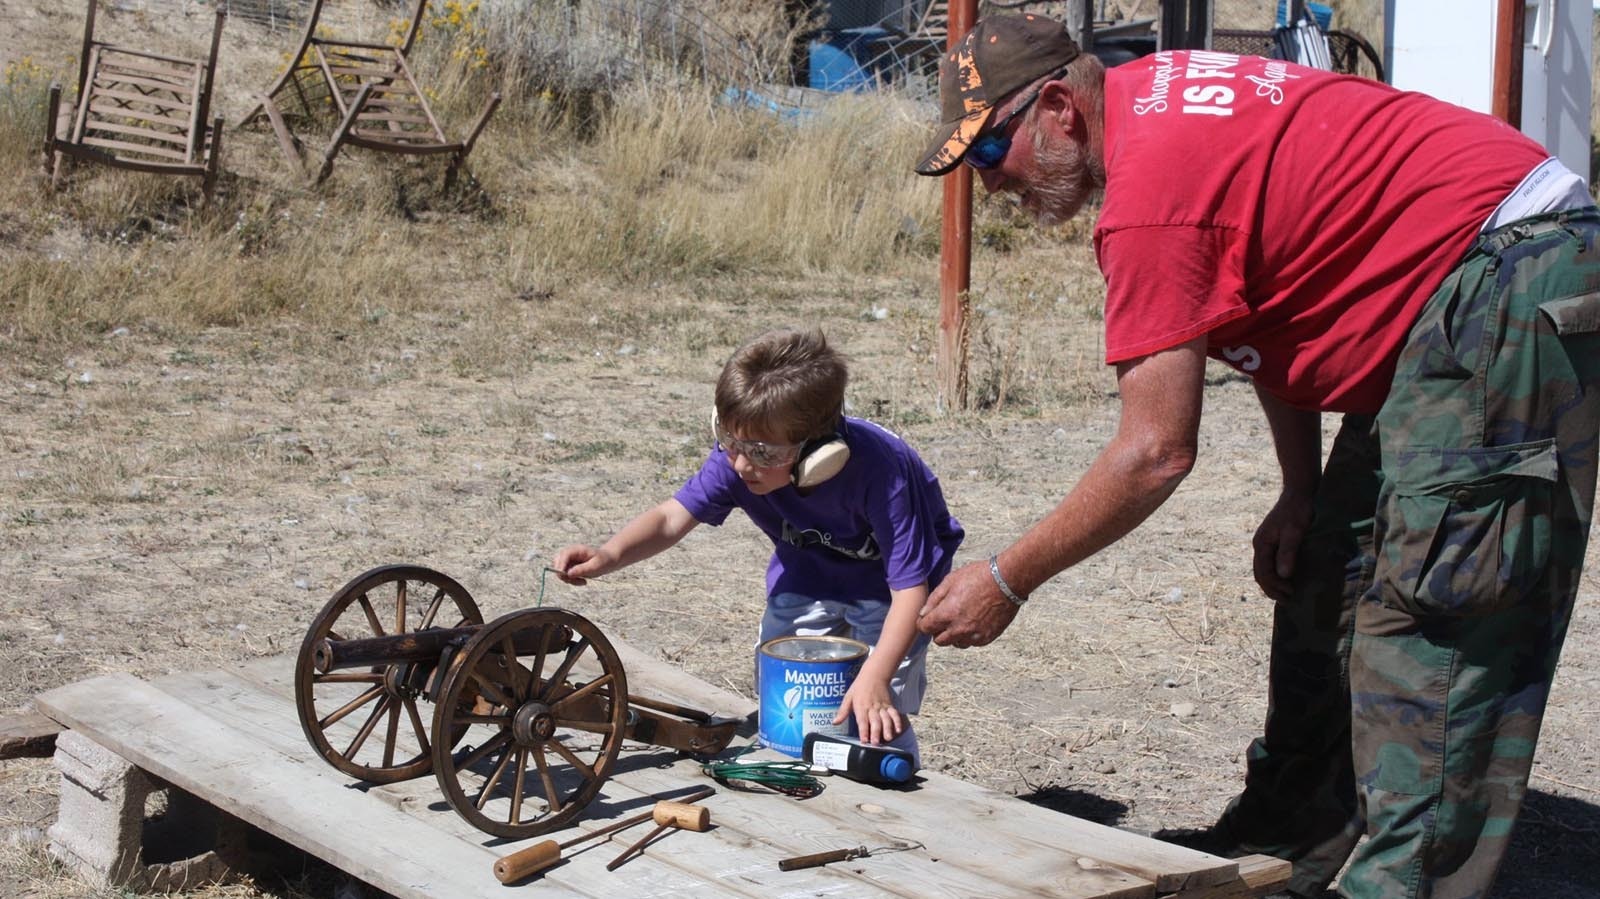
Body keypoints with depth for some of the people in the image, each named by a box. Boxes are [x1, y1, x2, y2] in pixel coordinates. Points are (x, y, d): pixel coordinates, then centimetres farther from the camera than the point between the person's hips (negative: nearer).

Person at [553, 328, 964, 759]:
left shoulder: (878, 472, -40)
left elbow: (910, 588, -36)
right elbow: (672, 518, -25)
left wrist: (875, 677, -46)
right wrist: (610, 554, -45)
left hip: (886, 578, -5)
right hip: (809, 570, 5)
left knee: (876, 718, -12)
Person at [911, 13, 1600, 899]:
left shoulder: (1148, 192, -23)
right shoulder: (1149, 92, 7)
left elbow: (1156, 453, -21)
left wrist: (1006, 581, -10)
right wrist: (1300, 490, 9)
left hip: (1509, 283, -11)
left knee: (1428, 612, -13)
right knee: (1330, 574, 14)